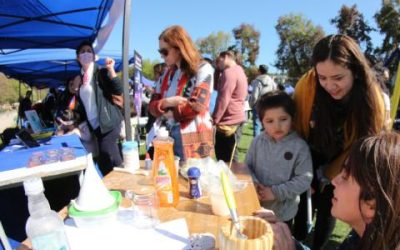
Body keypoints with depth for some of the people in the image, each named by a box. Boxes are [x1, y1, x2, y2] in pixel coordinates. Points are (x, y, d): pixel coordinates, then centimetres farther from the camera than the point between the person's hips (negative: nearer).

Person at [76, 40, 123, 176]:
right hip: (95, 126, 6)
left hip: (108, 123, -6)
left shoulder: (102, 72, -5)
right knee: (104, 163, 9)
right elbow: (83, 104, 19)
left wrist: (111, 69, -23)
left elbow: (119, 91, -17)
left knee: (107, 161, -12)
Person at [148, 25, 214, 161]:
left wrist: (170, 113, -4)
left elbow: (196, 106, -17)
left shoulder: (203, 69, -7)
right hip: (167, 137, 6)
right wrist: (167, 102, -13)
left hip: (193, 142, -6)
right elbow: (152, 106, 9)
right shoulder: (167, 73, 13)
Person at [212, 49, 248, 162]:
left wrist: (214, 120, -15)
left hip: (229, 121, -10)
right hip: (236, 118, 10)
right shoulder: (239, 71, 19)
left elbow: (223, 99, -18)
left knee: (228, 159, -6)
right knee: (221, 154, 15)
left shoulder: (229, 72, -12)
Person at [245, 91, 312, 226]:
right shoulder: (258, 142, -7)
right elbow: (247, 166, 0)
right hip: (256, 206, 3)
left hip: (283, 211, -2)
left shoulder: (299, 146, -16)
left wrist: (277, 192, -21)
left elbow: (305, 179, -17)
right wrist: (253, 184, -18)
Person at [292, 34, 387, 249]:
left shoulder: (372, 100, -25)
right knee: (302, 201, 9)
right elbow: (297, 126, -14)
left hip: (341, 165, 0)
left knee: (327, 207, 10)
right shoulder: (307, 84, -29)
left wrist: (329, 175, -5)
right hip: (309, 157, 0)